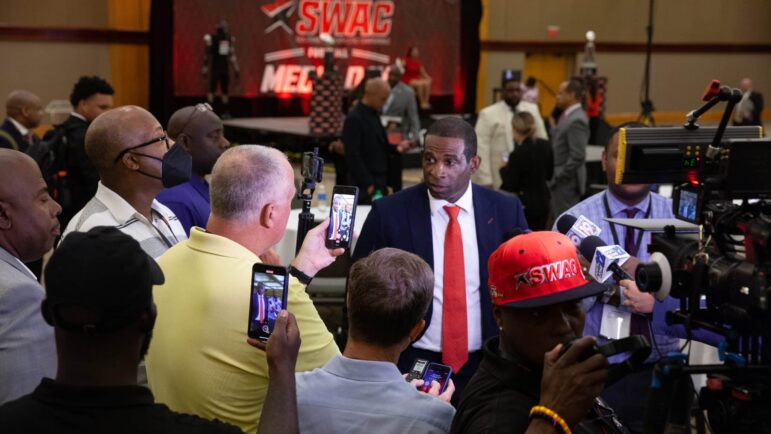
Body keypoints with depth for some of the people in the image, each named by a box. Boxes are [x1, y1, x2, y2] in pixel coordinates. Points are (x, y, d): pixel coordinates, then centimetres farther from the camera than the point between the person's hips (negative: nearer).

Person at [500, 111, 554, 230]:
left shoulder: (517, 154, -22)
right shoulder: (545, 146, -1)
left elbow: (510, 185, -15)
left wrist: (504, 169, 0)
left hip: (525, 204, -7)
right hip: (543, 202, 7)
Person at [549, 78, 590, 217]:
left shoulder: (576, 120, -19)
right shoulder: (569, 115, 11)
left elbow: (577, 157, -24)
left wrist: (558, 177, -17)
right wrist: (556, 176, 13)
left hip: (566, 182, -10)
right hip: (562, 180, 10)